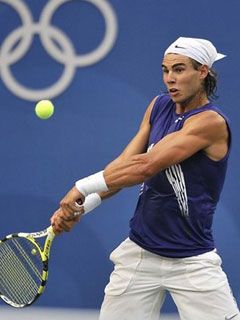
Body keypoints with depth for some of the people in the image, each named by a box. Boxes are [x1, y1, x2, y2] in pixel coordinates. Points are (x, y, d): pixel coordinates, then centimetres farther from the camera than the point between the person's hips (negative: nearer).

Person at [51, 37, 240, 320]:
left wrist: (82, 187, -19)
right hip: (139, 252, 5)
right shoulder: (159, 106, 6)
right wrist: (80, 206, -12)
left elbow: (145, 167, -23)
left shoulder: (211, 122, -16)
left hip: (192, 261, -5)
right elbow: (124, 164, 1)